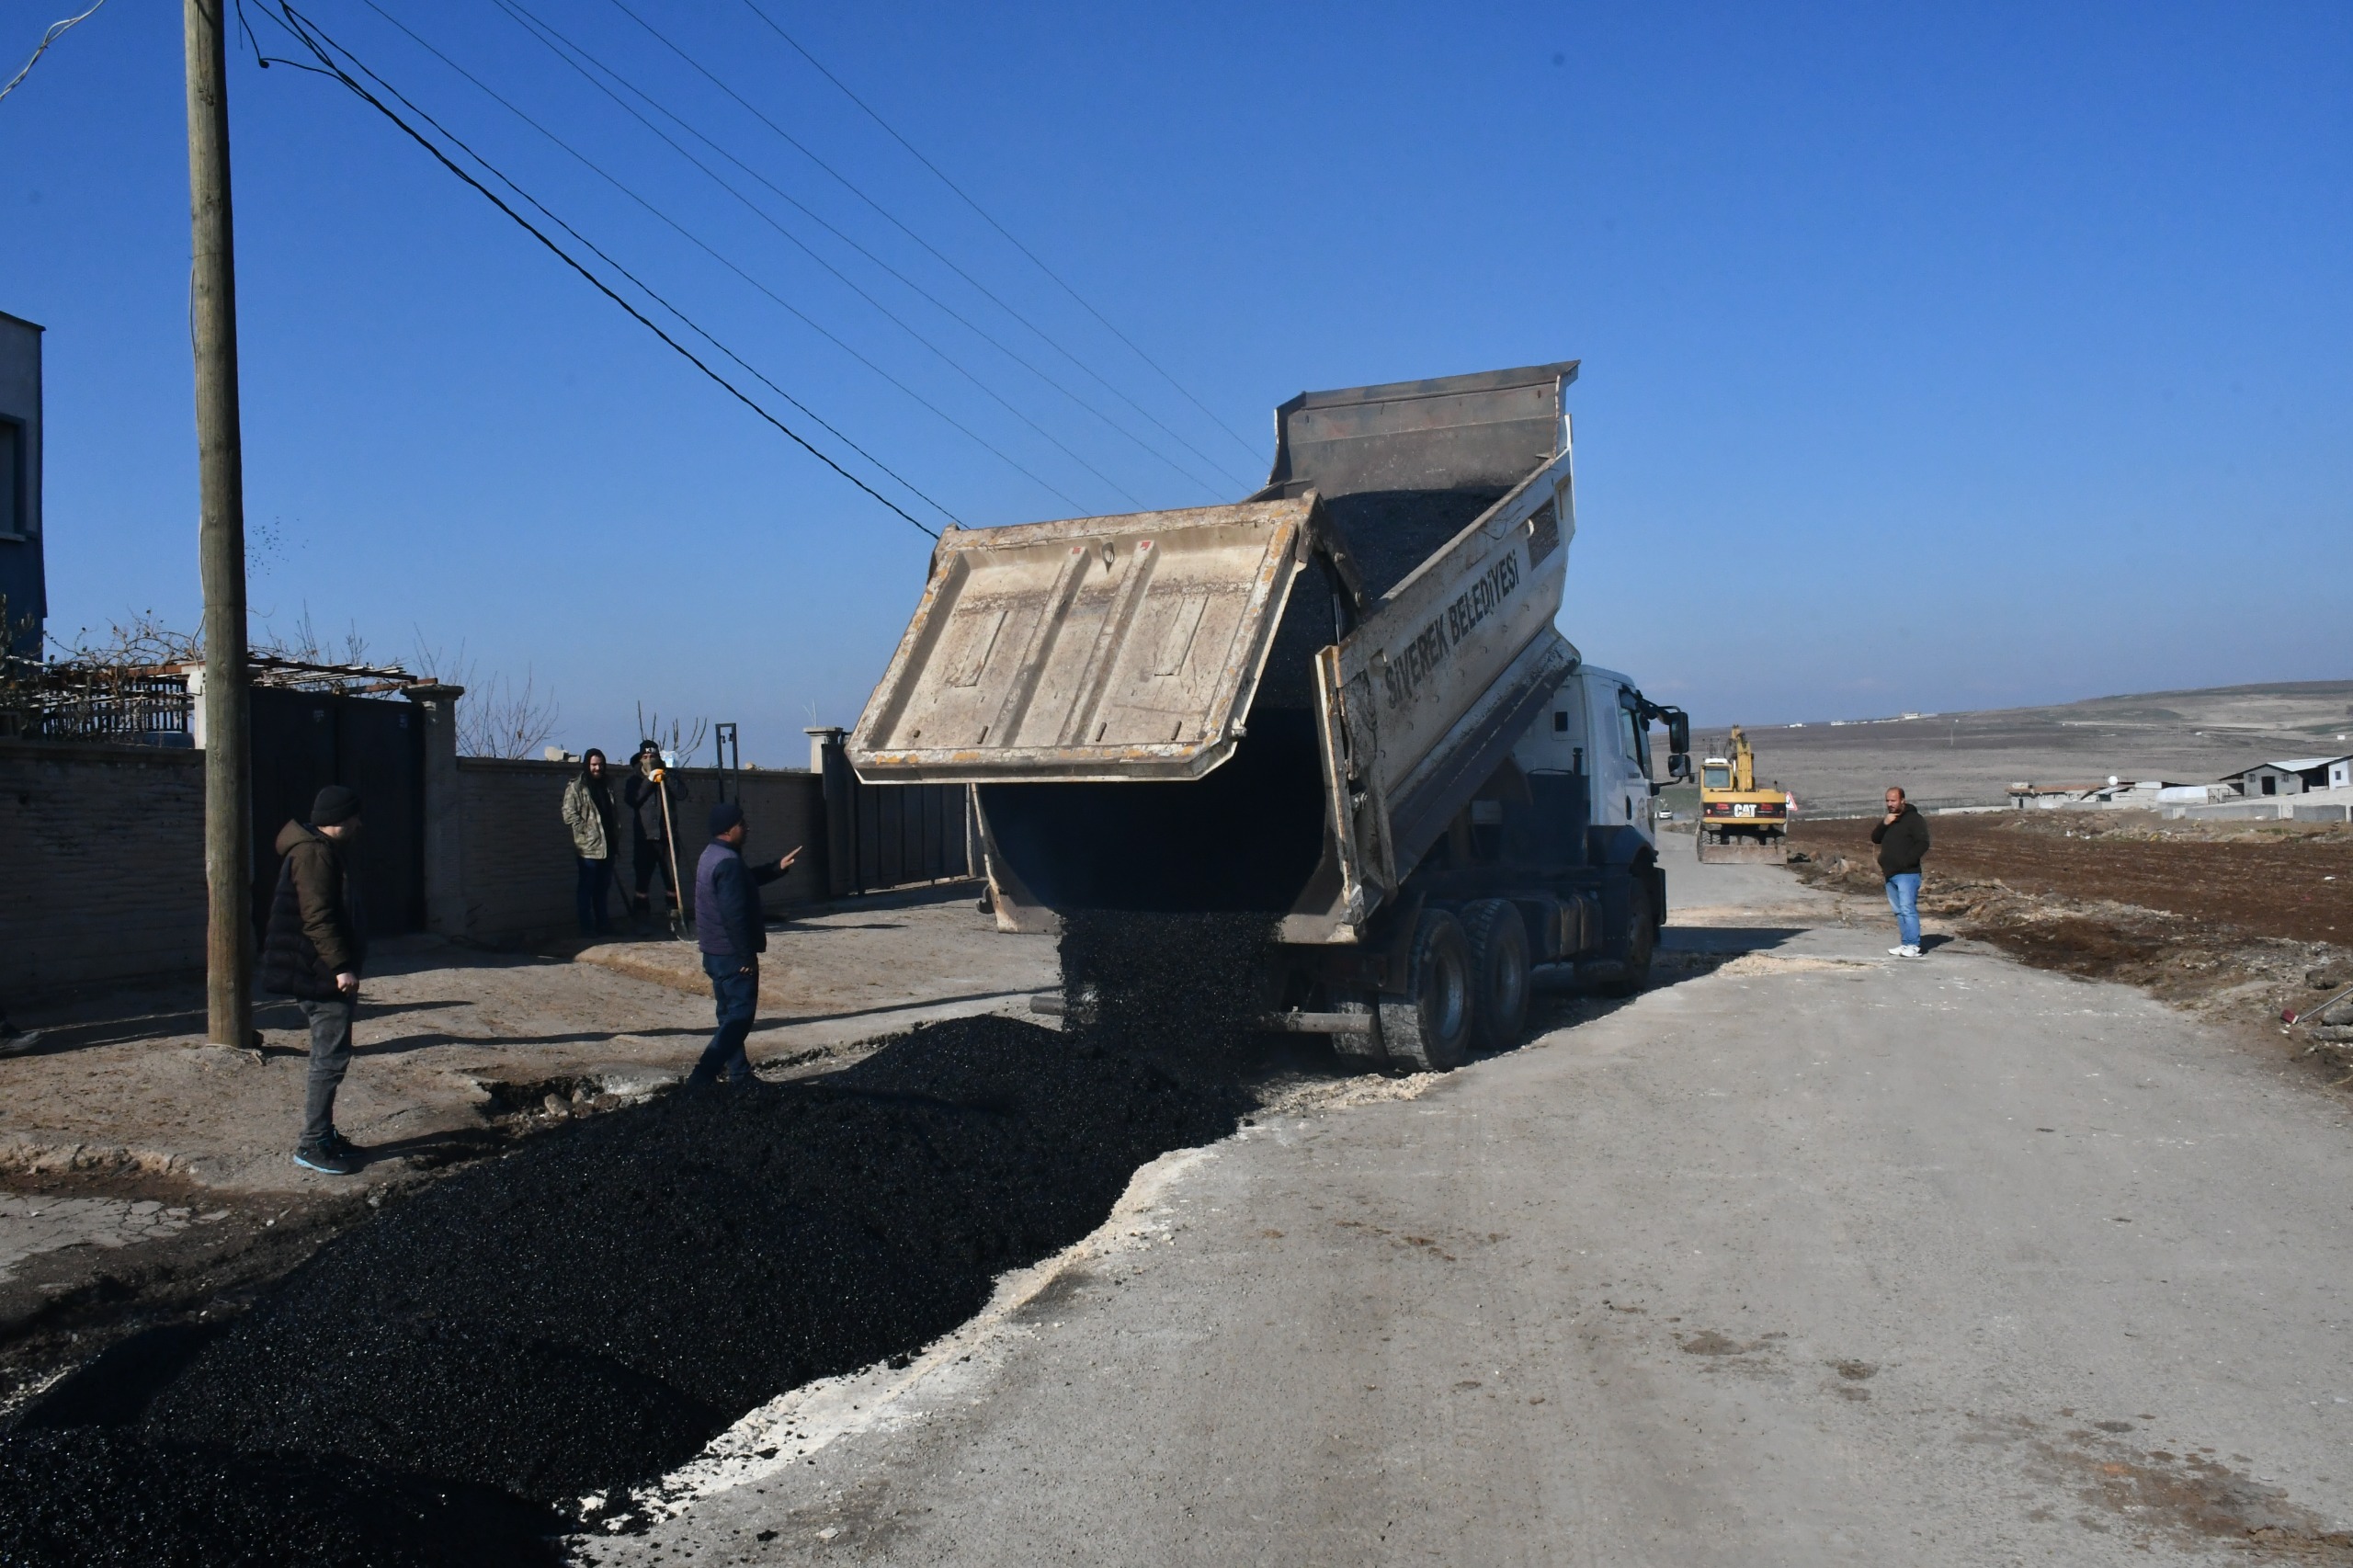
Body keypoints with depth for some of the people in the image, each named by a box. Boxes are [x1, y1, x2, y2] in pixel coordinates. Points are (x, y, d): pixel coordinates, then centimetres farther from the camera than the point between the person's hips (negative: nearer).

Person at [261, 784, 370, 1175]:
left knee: (330, 1057, 15)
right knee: (331, 1058, -8)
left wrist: (343, 965, 26)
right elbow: (317, 918, -24)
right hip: (321, 973, -11)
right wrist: (341, 966, -25)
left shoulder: (326, 851, 17)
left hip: (325, 972, 11)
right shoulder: (314, 854, -16)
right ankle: (312, 1146, -4)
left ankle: (323, 1134, 23)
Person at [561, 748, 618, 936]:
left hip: (607, 846, 6)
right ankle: (587, 927, 3)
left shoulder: (607, 785, 16)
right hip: (588, 847, -6)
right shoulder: (575, 787, -3)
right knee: (586, 888, -1)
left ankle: (601, 925, 19)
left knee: (602, 888, 12)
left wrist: (615, 839, 17)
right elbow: (569, 815, -10)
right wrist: (586, 831, -14)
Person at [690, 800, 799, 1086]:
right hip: (733, 954, -11)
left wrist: (778, 868, 18)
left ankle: (739, 1075, 25)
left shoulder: (713, 854, 12)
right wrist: (747, 956, -20)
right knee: (740, 1016, -7)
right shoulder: (728, 862, -21)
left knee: (730, 1014, 16)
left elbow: (749, 878, 28)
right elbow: (735, 915, -25)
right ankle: (702, 1076, -12)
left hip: (715, 952, 11)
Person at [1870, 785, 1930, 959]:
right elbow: (1875, 838, 12)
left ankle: (1913, 946, -15)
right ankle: (1905, 944, 15)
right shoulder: (1888, 819, 19)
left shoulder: (1914, 819, -7)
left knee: (1908, 909, -14)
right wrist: (1884, 824, -6)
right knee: (1899, 911, 10)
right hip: (1890, 874, 9)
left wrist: (1906, 861, -19)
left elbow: (1923, 844, -14)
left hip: (1907, 874, -9)